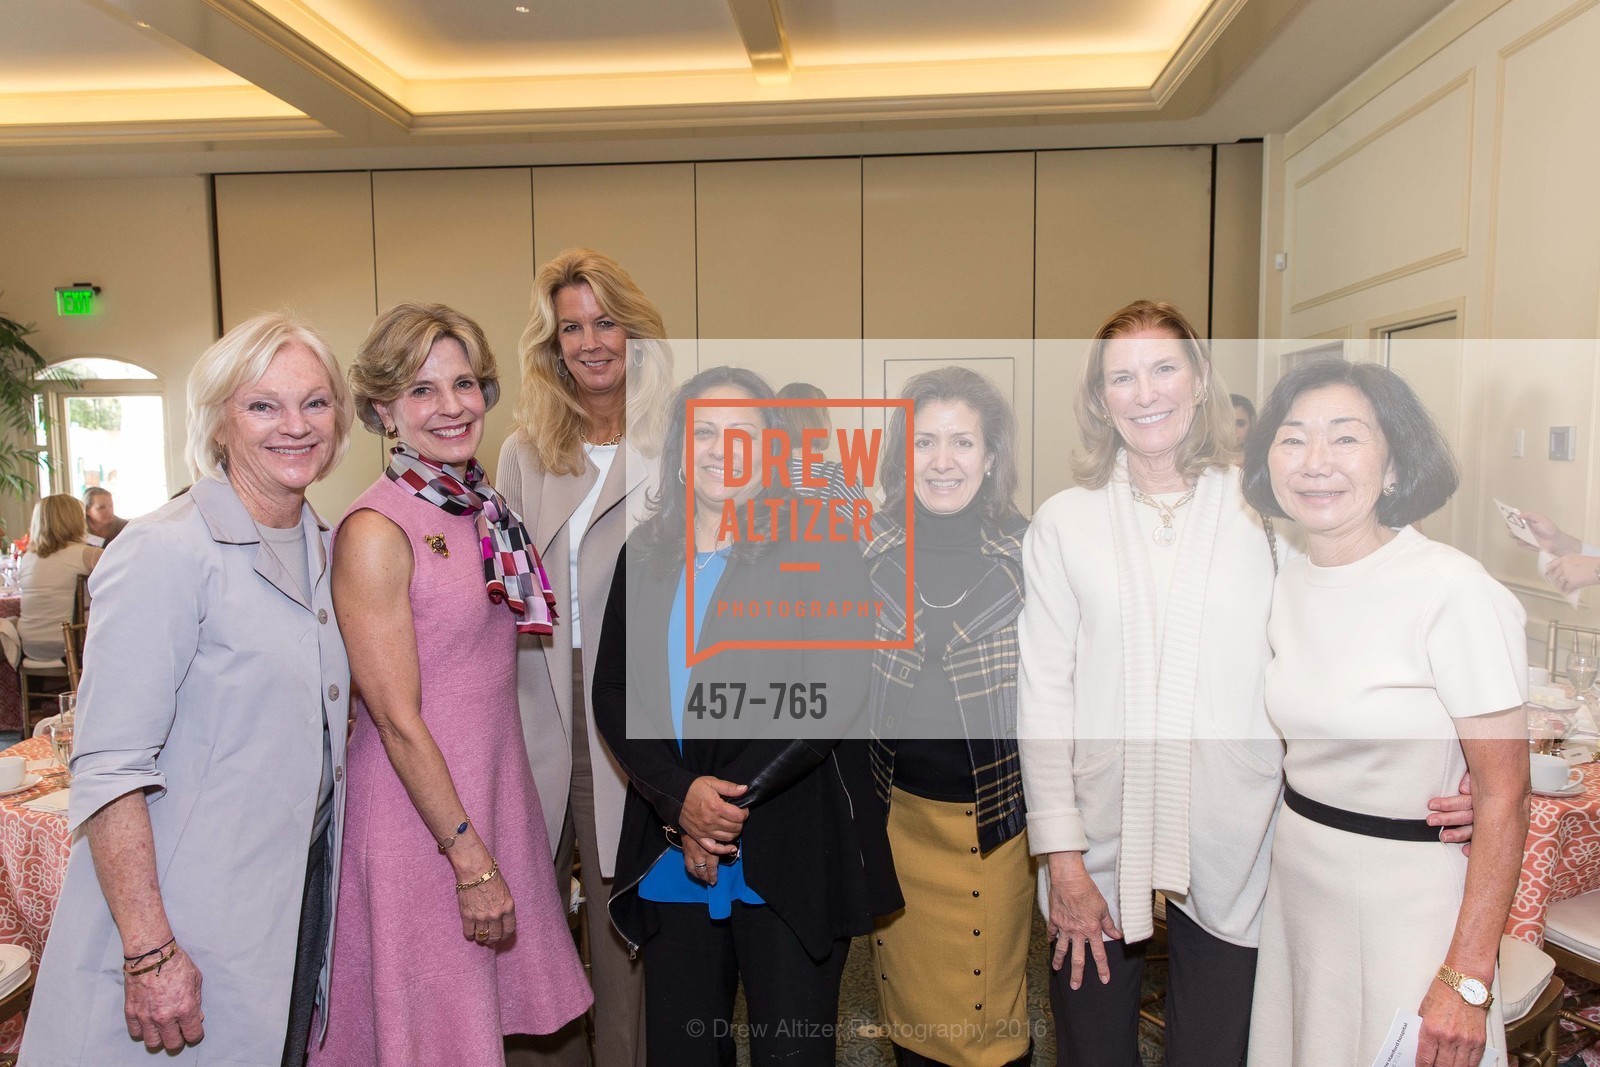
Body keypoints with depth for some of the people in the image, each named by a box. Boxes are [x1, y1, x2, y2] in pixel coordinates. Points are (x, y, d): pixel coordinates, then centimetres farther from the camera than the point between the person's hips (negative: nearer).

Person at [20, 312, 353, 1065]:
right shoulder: (169, 553, -17)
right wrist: (150, 953, -22)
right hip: (194, 921, -7)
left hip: (300, 894, 7)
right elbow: (107, 769, -19)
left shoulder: (323, 546, 5)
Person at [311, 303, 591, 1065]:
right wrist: (472, 860, -15)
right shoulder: (375, 531, -17)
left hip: (497, 791, 7)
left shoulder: (484, 509, 5)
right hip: (419, 812, -7)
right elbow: (398, 721, -18)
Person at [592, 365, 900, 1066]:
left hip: (789, 860, -3)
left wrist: (729, 804, -14)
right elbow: (612, 693, 3)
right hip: (670, 855, 4)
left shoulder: (818, 548, -3)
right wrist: (681, 798, -12)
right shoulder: (645, 555, 8)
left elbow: (834, 695, -11)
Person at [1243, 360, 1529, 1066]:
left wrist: (1468, 980, -19)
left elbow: (1504, 796, -19)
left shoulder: (1455, 590, -20)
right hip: (1296, 884, 6)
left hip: (1409, 893, -6)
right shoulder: (1289, 585, 1)